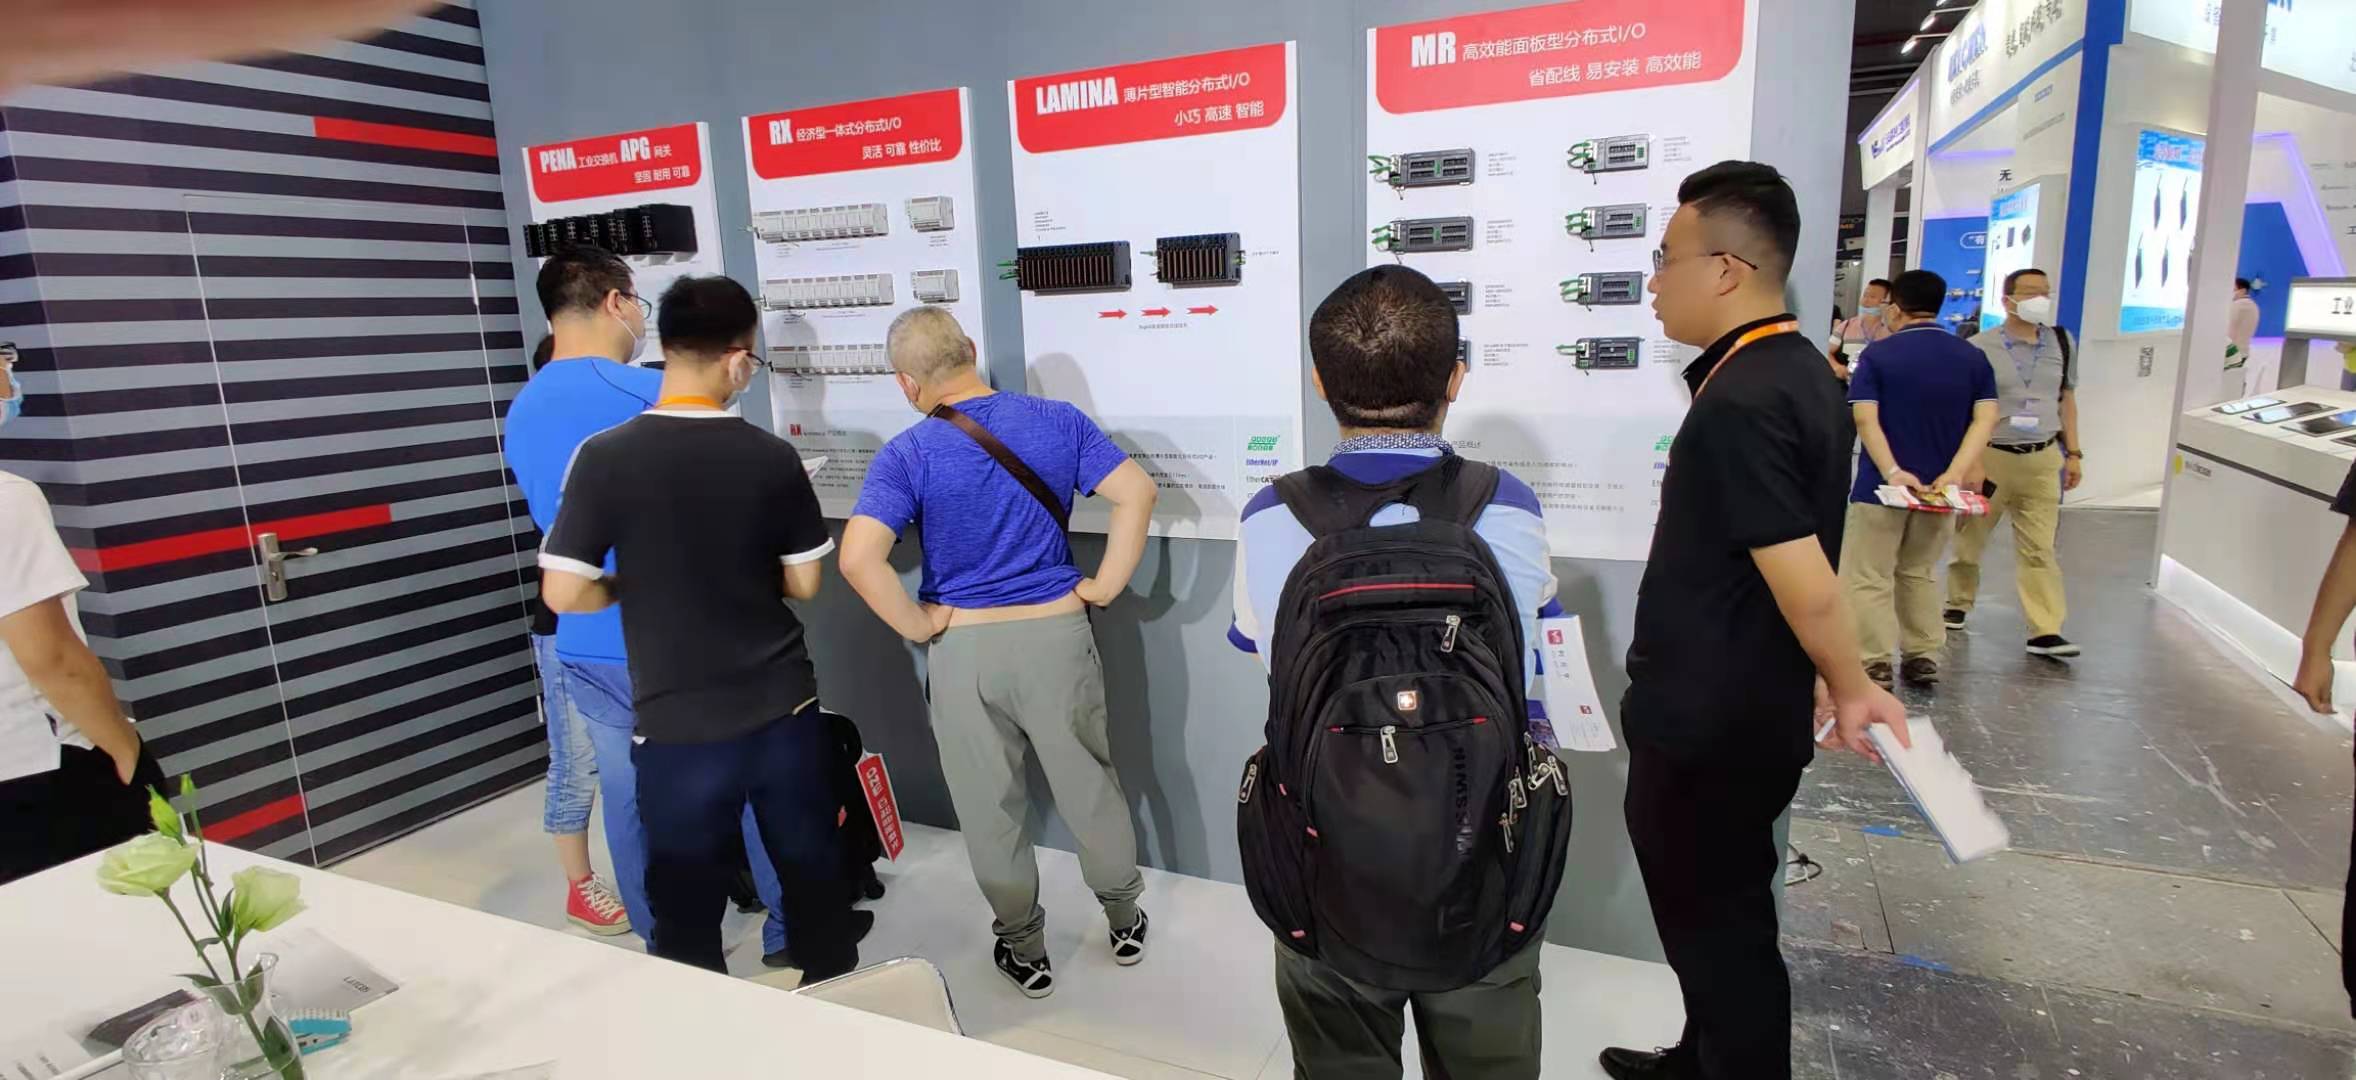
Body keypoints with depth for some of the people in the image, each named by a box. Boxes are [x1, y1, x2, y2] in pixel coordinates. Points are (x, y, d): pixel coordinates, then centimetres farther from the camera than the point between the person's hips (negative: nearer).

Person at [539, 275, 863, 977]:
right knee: (813, 876, 21)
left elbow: (565, 594, -10)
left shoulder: (605, 457, -11)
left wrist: (638, 587, 8)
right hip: (786, 712, 2)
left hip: (679, 727, -2)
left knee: (687, 910, 14)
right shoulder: (773, 457, -6)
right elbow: (804, 585, 1)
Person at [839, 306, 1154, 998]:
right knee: (1090, 786, 19)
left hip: (963, 648, -2)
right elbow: (1136, 492, -10)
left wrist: (917, 625, -10)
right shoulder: (1057, 421, -4)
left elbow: (858, 559, -23)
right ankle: (1124, 922, 37)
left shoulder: (907, 454, -12)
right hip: (1058, 633, 2)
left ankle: (1024, 950, 32)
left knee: (990, 808, 16)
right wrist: (1105, 585, -3)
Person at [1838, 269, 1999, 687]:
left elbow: (1865, 419, -17)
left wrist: (1893, 472, -22)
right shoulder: (1974, 358, 5)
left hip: (1882, 485, -5)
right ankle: (1922, 657, 24)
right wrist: (1953, 475, -14)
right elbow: (1985, 420, -6)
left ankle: (1875, 665, -1)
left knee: (1868, 577, 2)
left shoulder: (1878, 354, -6)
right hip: (1937, 485, 5)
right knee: (1919, 572, 20)